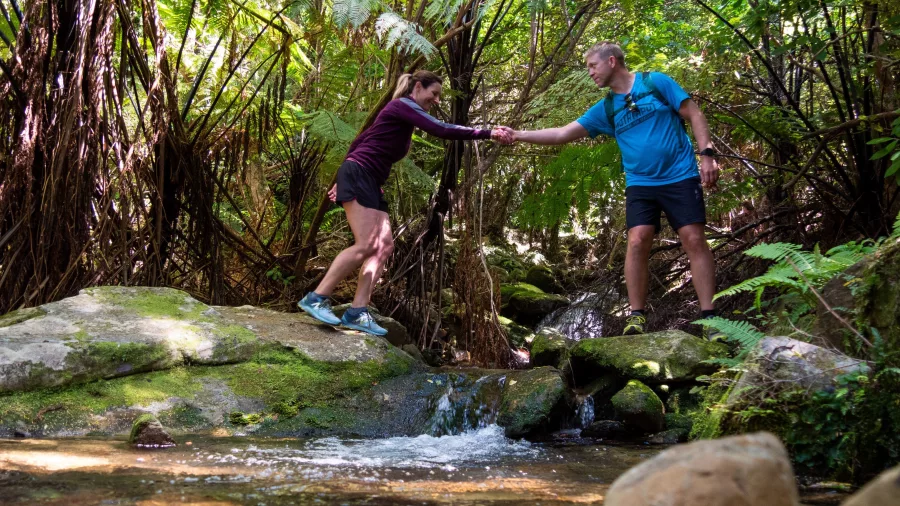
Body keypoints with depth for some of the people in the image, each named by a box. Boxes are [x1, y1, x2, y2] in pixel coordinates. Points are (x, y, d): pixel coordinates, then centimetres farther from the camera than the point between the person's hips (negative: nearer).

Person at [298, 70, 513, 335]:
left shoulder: (402, 115, 22)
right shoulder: (403, 106, -7)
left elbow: (359, 141, 26)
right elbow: (442, 130, -21)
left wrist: (342, 181, 28)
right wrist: (489, 133, -21)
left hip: (369, 183, 10)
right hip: (358, 176, -10)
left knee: (384, 246, 0)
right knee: (366, 246, -18)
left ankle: (356, 312, -5)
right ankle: (315, 299, -14)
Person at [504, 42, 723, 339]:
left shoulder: (656, 82, -1)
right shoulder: (605, 109, 10)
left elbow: (694, 115, -1)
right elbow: (563, 134, 8)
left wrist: (707, 154, -11)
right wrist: (519, 135, 1)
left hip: (680, 177, -3)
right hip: (640, 184, 4)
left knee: (694, 240, -9)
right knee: (637, 242, -12)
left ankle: (709, 318, -9)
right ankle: (637, 316, -7)